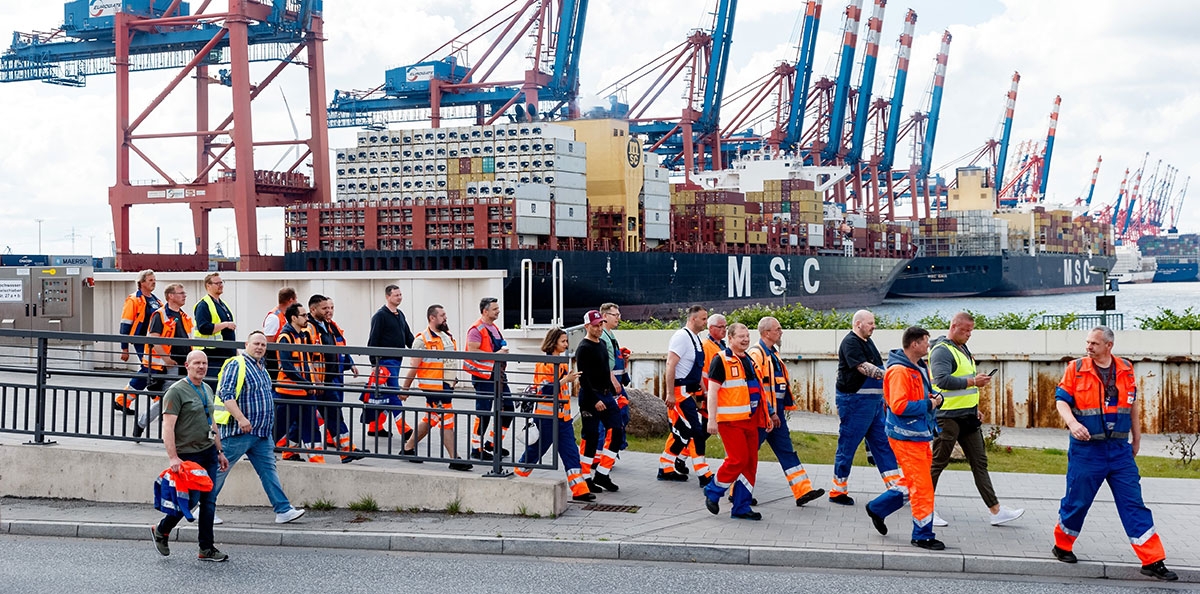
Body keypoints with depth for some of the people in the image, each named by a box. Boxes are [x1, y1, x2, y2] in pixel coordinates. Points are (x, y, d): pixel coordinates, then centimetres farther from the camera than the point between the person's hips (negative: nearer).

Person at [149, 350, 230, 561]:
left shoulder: (207, 390, 15)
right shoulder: (176, 391, -10)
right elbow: (167, 427, -16)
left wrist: (219, 451, 20)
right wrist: (173, 457, -24)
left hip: (209, 452, 7)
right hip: (188, 455, -7)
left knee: (209, 501, 5)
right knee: (190, 499, -5)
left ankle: (207, 549, 10)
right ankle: (161, 531, 20)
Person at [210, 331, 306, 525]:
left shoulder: (261, 368, 17)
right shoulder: (237, 365, -10)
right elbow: (226, 394, -20)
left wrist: (267, 426, 25)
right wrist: (241, 418, -29)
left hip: (262, 433, 8)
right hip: (238, 431, -8)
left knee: (268, 469, 3)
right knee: (221, 468, 1)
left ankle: (283, 510, 0)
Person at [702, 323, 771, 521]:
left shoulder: (749, 361, 18)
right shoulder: (721, 361, -6)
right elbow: (712, 391, -11)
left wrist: (767, 414, 22)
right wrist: (712, 419, -17)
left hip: (750, 420, 8)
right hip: (730, 420, -8)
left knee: (750, 462, 4)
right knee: (737, 460, -13)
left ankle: (741, 508, 11)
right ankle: (713, 492, 8)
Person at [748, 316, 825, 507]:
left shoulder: (773, 353, 16)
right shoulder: (755, 354, -15)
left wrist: (779, 411, 20)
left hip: (775, 412, 10)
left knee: (787, 451, 6)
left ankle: (803, 491, 5)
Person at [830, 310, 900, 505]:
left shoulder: (868, 341, 15)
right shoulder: (850, 342, -14)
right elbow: (864, 368, -27)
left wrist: (883, 398, 23)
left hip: (874, 401, 9)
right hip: (854, 401, -9)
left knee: (883, 443, 7)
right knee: (847, 445, -1)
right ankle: (838, 491, 8)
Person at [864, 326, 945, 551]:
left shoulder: (921, 368, 12)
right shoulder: (899, 371, -19)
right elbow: (899, 406, -26)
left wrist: (935, 398, 2)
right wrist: (928, 405, -17)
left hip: (921, 434, 10)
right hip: (907, 436, -10)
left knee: (912, 482, 17)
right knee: (922, 486, -4)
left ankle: (877, 508, 32)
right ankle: (923, 535, 5)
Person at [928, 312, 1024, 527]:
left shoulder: (963, 349, 17)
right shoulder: (941, 351, -15)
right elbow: (942, 380, -29)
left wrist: (975, 408, 21)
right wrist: (973, 382, -26)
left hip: (967, 416, 10)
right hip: (948, 417, -10)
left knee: (980, 462, 8)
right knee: (938, 462, 0)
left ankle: (996, 511, 9)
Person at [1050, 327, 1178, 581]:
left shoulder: (1126, 369, 4)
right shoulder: (1076, 368, -5)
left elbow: (1133, 404, 17)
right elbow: (1061, 400, -5)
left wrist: (1136, 437, 21)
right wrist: (1072, 423, -24)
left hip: (1120, 449, 3)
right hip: (1086, 449, -2)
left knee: (1134, 503, 1)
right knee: (1077, 500, 6)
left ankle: (1153, 562, 2)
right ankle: (1062, 546, 30)